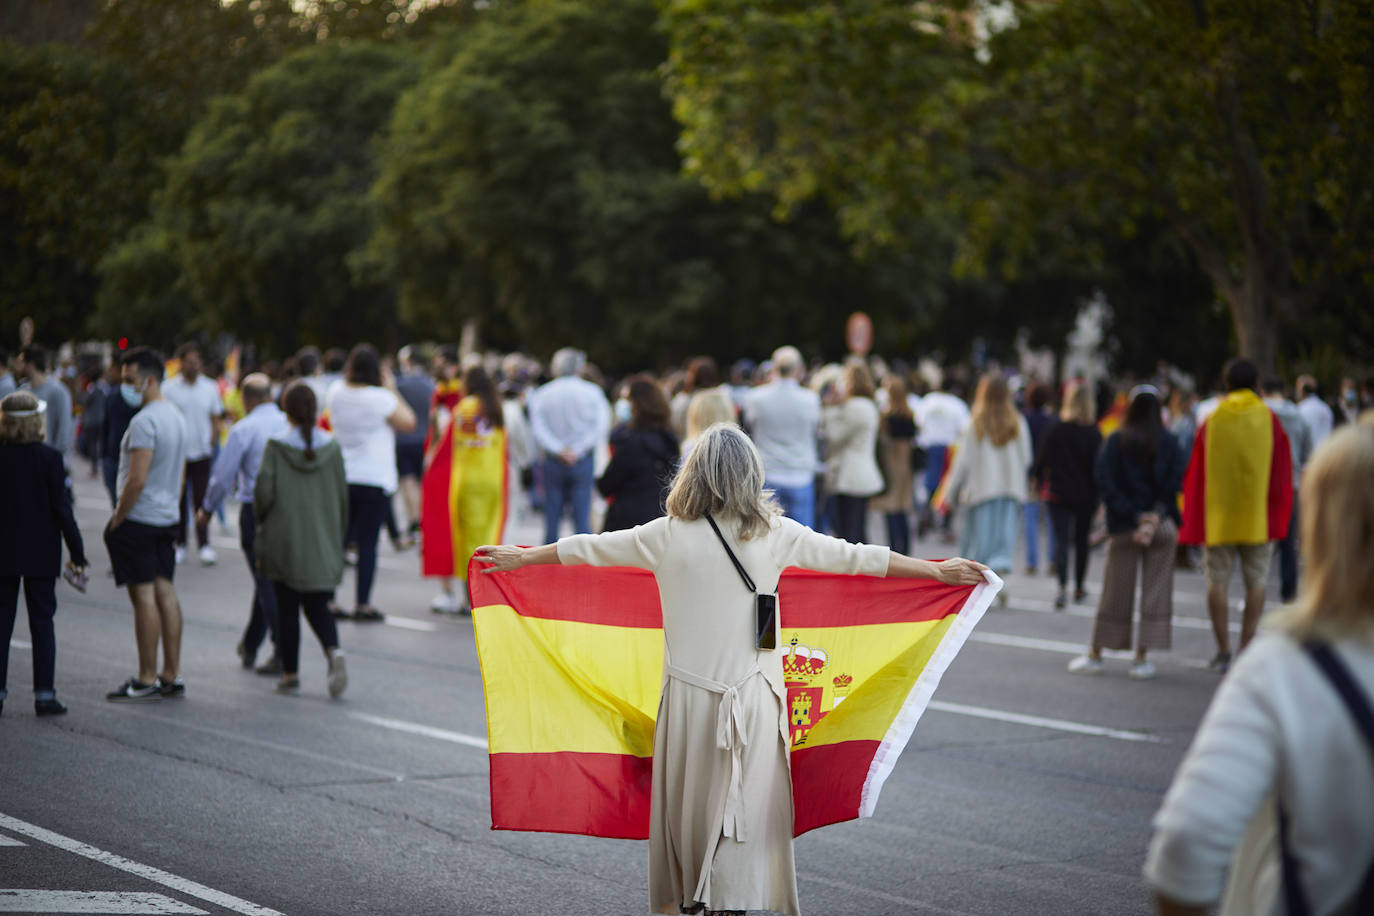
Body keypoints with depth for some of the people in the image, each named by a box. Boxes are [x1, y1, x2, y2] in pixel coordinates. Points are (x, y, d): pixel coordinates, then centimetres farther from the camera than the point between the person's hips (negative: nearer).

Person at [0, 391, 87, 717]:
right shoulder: (48, 458, -10)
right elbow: (61, 508, -10)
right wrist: (77, 553, -3)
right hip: (41, 553, -1)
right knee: (42, 621, 5)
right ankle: (44, 693, 3)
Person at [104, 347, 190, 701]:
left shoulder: (144, 421, -18)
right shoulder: (177, 417, 13)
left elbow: (137, 480, -22)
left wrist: (116, 521, -14)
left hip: (138, 519, -9)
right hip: (168, 519, 9)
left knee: (144, 595, -5)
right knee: (165, 591, 10)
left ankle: (146, 680, -2)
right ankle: (172, 676, 12)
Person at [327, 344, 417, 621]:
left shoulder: (336, 393, 2)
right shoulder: (381, 398, -14)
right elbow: (408, 423, -6)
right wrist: (392, 390, 0)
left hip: (340, 477, 5)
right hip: (374, 479, -5)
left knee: (338, 539, 11)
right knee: (367, 543, 0)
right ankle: (363, 604, 1)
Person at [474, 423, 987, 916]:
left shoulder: (667, 536, -1)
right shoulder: (775, 534, -1)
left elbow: (591, 548, 10)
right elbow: (853, 557, 5)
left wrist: (521, 557, 26)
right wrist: (938, 571, 14)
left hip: (688, 691, 1)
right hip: (753, 695, -1)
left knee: (686, 800, 13)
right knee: (745, 805, 3)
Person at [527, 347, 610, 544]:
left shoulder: (541, 394, 0)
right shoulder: (592, 392, -2)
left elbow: (538, 430, -8)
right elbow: (601, 426, -9)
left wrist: (559, 451, -11)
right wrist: (578, 450, -10)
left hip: (552, 461, 1)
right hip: (583, 461, -1)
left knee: (552, 518, 8)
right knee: (582, 517, -1)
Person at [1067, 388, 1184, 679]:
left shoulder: (1116, 441, -3)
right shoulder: (1169, 443, -1)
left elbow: (1106, 483, -10)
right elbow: (1174, 483, -9)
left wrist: (1134, 517, -9)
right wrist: (1155, 516, -11)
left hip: (1124, 527, 0)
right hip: (1163, 526, 0)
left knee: (1114, 593, 8)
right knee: (1155, 592, 6)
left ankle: (1095, 654, 16)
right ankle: (1142, 658, 4)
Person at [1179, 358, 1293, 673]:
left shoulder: (1211, 422, 1)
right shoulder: (1270, 421, -1)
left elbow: (1195, 476, 4)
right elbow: (1282, 475, 0)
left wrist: (1193, 525, 11)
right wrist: (1278, 522, 9)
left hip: (1217, 518, 0)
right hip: (1258, 518, 0)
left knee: (1217, 582, 6)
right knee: (1256, 582, 8)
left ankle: (1223, 650, 4)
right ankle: (1247, 648, 3)